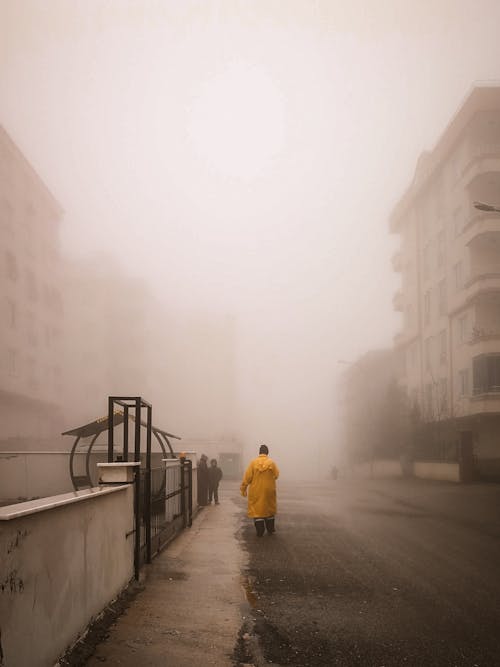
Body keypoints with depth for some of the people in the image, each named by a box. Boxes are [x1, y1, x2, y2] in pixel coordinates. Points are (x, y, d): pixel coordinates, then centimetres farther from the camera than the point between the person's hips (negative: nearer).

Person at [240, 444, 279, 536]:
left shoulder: (253, 462, -6)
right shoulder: (271, 462, -6)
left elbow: (247, 477, -6)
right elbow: (276, 475, -4)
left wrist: (243, 488, 3)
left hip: (256, 491, -1)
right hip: (269, 491, 1)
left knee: (257, 509, 5)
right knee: (269, 509, 17)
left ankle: (259, 531, 0)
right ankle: (270, 530, 24)